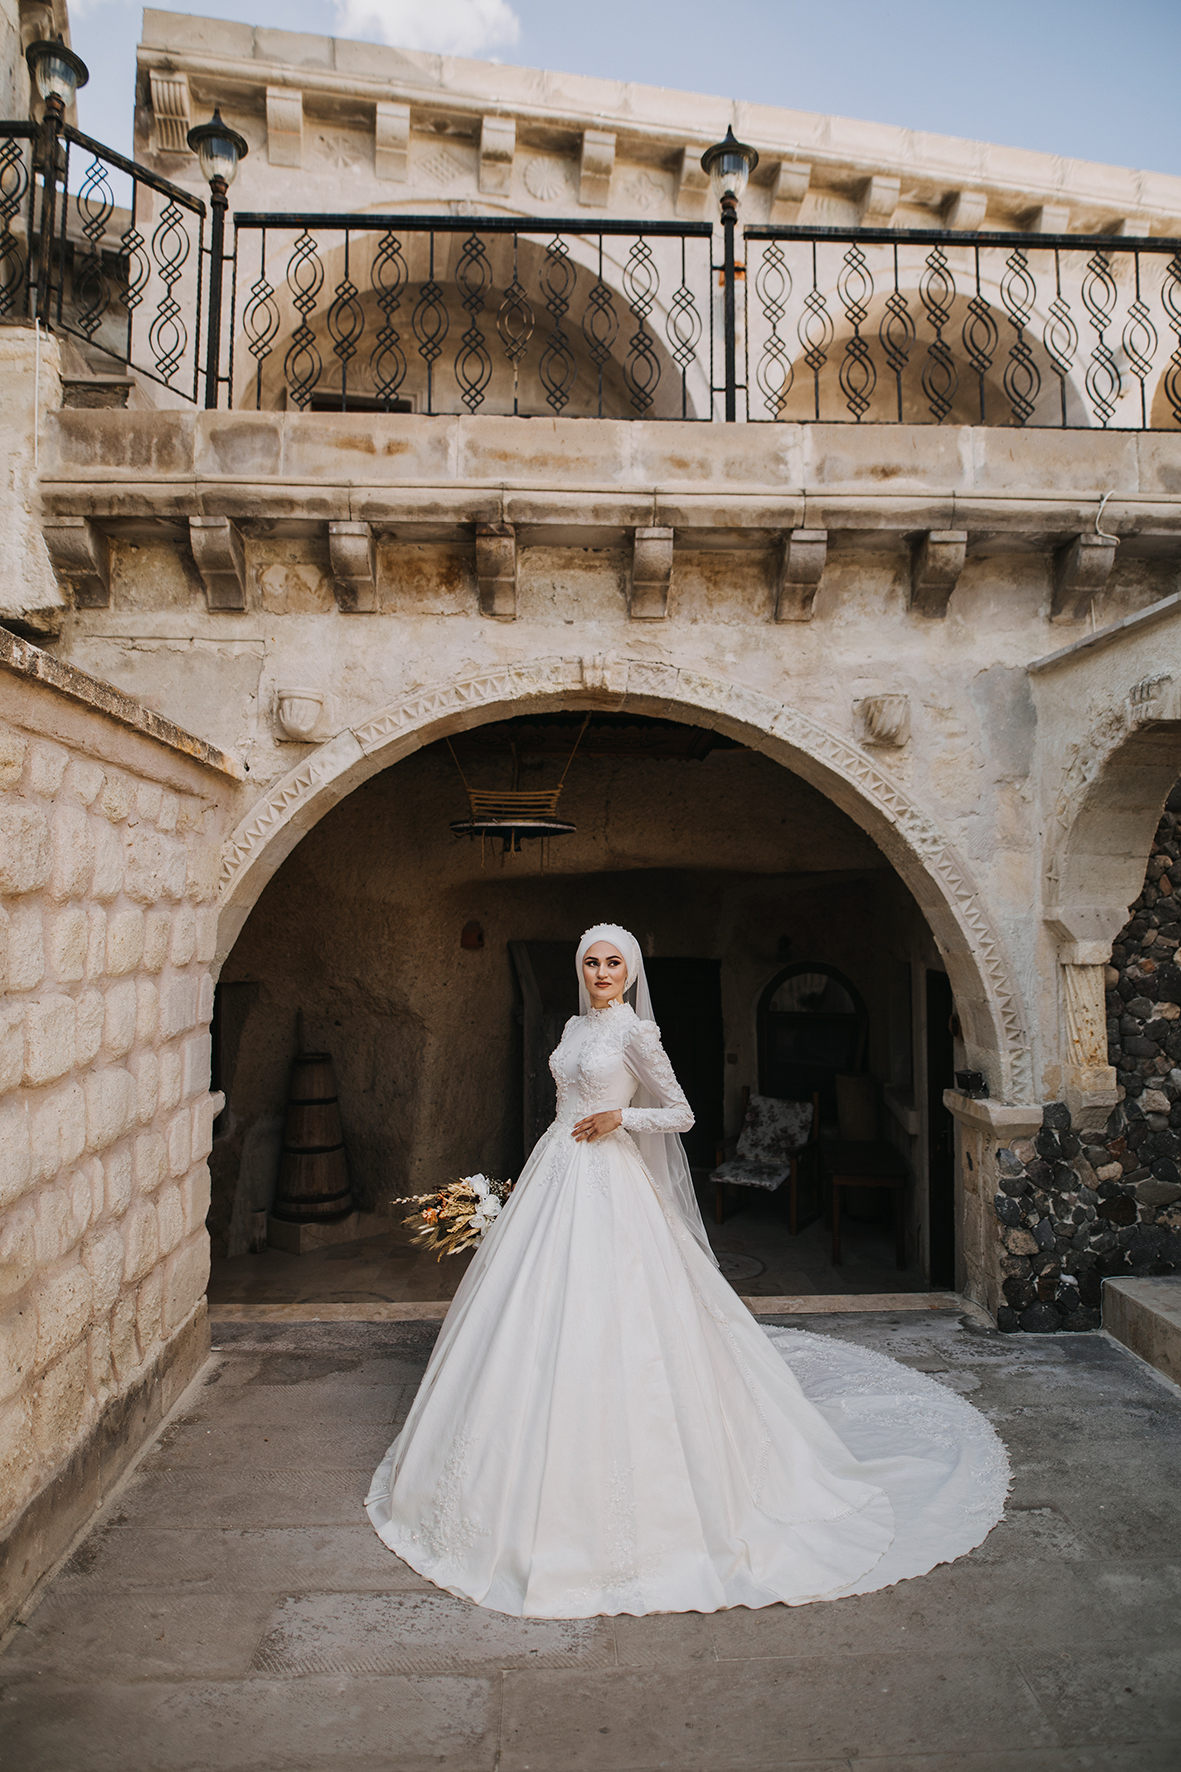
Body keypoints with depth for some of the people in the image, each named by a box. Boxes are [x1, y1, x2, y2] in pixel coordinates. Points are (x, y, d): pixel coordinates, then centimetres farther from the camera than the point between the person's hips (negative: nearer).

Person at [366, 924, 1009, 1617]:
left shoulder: (636, 1031, -11)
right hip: (557, 1176, 8)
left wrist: (620, 1119, -18)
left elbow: (682, 1114, -8)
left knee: (605, 1319, -6)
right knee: (545, 1314, 12)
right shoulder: (577, 1026, 12)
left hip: (609, 1184, -8)